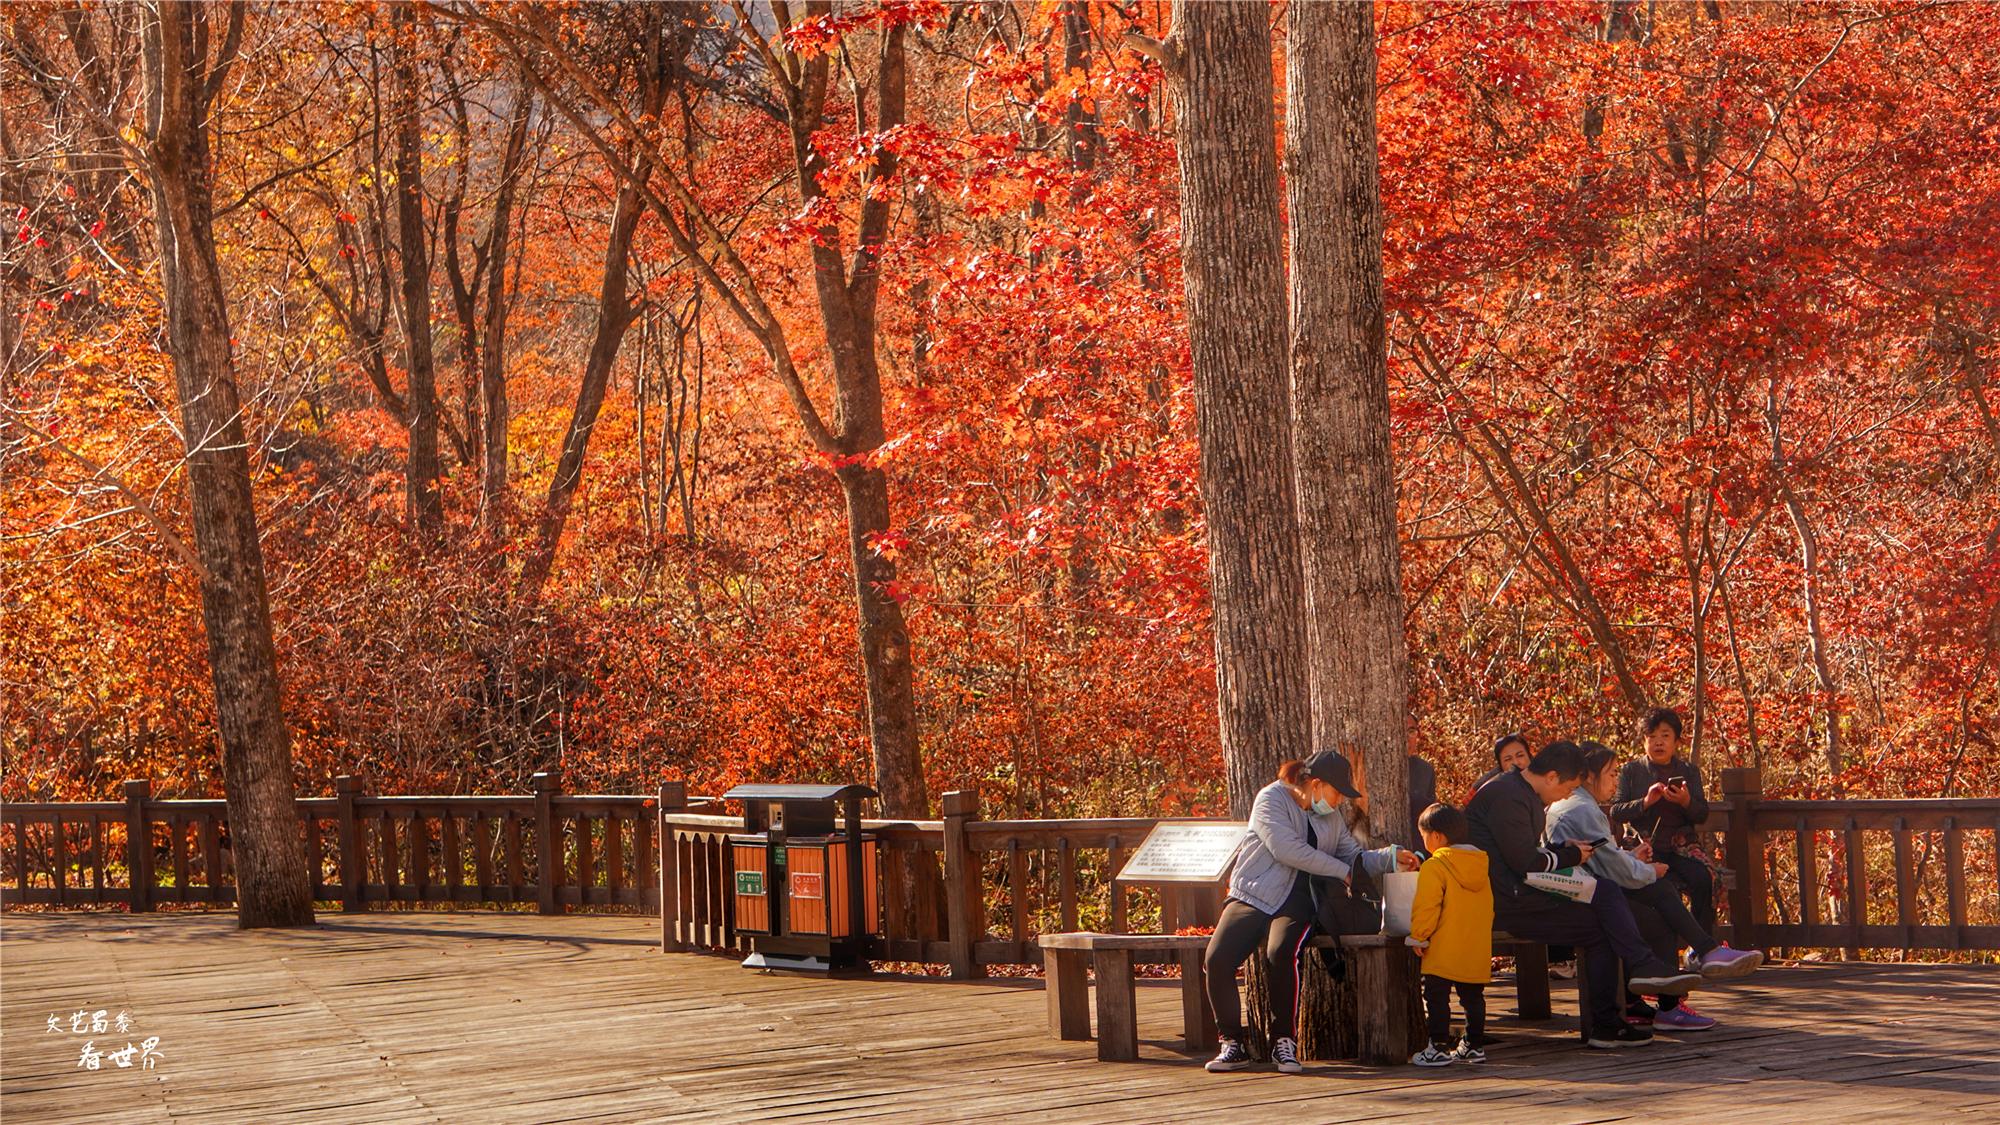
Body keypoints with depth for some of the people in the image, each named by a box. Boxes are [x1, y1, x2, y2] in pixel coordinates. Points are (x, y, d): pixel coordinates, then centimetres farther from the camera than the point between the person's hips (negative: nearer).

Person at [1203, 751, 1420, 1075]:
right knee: (1217, 960, -26)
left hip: (1295, 906, 3)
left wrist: (1392, 857, 2)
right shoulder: (1272, 799, -3)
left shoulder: (1331, 818, 18)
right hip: (1252, 898, -3)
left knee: (1281, 955, -32)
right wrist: (1343, 871, -10)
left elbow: (1356, 858, 21)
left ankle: (1284, 1042, -20)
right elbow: (1286, 849, -16)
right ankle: (1232, 1043, -11)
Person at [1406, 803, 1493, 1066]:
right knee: (1473, 998, 14)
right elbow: (1487, 908, 18)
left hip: (1443, 953, -7)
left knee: (1436, 998, -1)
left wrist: (1418, 936, -5)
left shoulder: (1434, 867, -12)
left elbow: (1426, 908, -16)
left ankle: (1438, 1048, -3)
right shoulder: (1480, 865, 11)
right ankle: (1473, 1046, 19)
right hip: (1477, 951, 7)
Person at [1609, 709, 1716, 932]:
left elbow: (1702, 815, 7)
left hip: (1681, 847, 2)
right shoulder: (1631, 771, 9)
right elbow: (1616, 812, 1)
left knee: (1704, 881, -27)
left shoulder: (1688, 771, 14)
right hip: (1645, 848, -2)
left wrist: (1686, 802, -15)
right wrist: (1645, 802, -15)